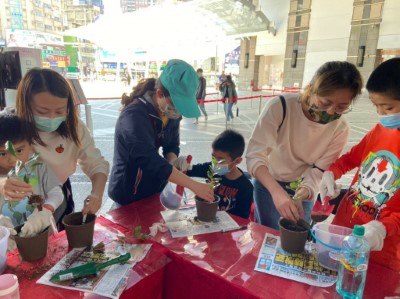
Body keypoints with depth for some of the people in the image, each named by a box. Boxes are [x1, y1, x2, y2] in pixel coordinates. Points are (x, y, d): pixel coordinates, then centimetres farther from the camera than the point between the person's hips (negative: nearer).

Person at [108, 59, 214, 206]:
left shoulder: (171, 113, -7)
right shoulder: (135, 116, -30)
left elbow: (172, 146, 2)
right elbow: (150, 161, -37)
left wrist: (173, 162, -22)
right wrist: (194, 185, -37)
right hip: (129, 196, -6)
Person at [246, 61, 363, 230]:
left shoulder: (340, 129, -16)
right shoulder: (280, 106, -28)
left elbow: (318, 173, -16)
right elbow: (255, 154, -34)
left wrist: (300, 196, -37)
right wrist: (277, 191, -49)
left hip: (304, 189, 3)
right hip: (268, 183, -2)